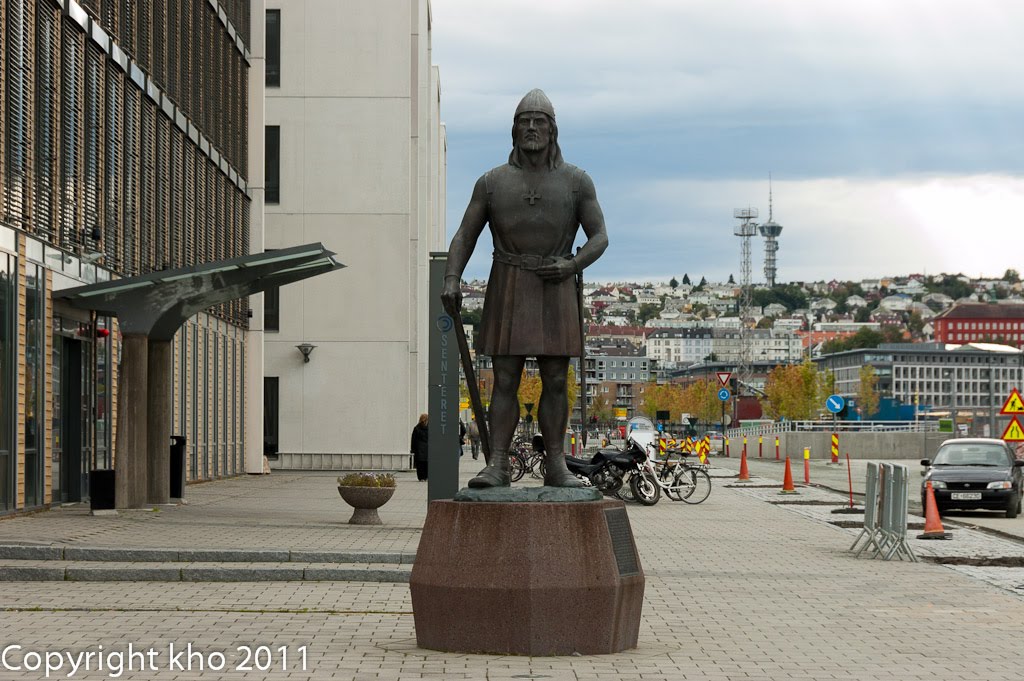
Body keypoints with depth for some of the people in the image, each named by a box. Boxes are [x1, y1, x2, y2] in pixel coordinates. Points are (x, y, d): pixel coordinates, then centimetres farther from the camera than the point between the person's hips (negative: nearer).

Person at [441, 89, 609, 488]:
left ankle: (556, 467, 7)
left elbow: (599, 237, 3)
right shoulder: (492, 182, 5)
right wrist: (451, 281, -11)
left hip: (555, 288, 0)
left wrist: (572, 265, -16)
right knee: (505, 380, -4)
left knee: (555, 380, 1)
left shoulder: (576, 181, 3)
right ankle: (497, 466, -4)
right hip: (507, 290, 0)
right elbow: (465, 237, 5)